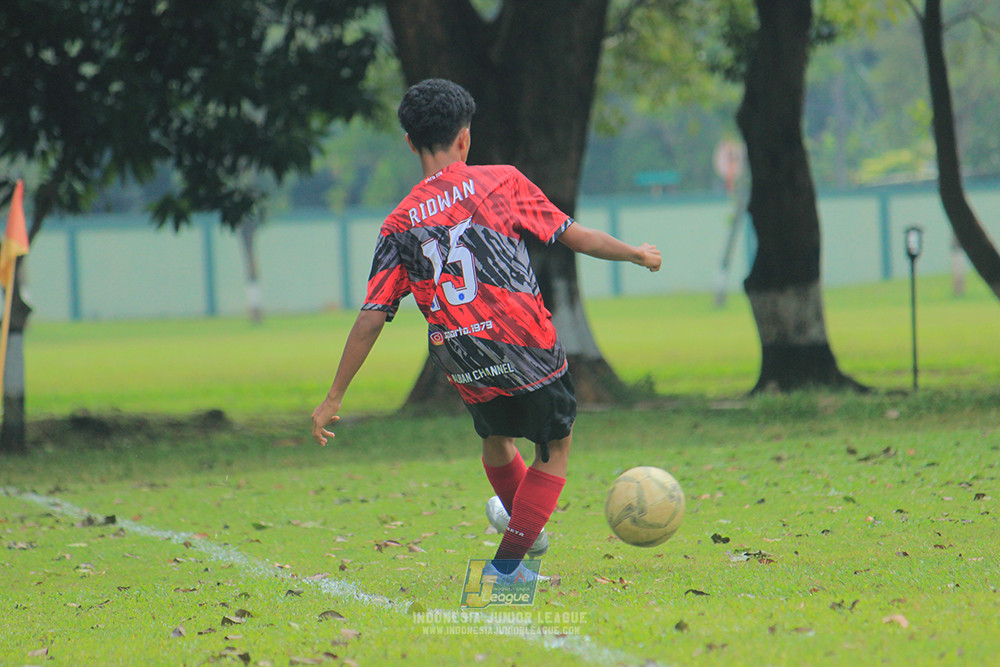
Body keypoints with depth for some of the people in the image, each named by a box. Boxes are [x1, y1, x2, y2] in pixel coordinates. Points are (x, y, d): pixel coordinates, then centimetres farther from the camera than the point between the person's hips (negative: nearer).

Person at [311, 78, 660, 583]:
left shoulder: (400, 224, 5)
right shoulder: (501, 182, 1)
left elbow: (371, 318, 2)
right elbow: (573, 237, 5)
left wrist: (333, 399, 6)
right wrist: (636, 254, 23)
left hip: (464, 367, 3)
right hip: (529, 350, -3)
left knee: (495, 438, 30)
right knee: (554, 447, 15)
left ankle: (523, 526, 54)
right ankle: (507, 565, 8)